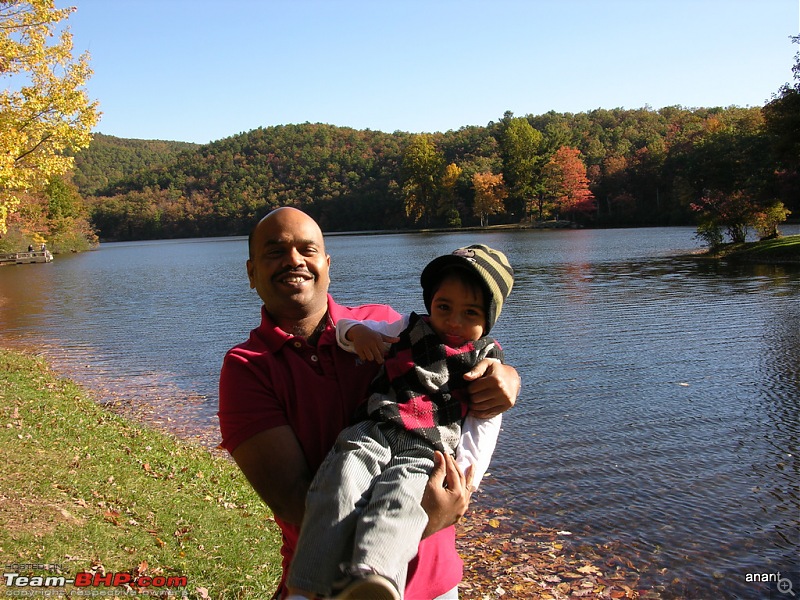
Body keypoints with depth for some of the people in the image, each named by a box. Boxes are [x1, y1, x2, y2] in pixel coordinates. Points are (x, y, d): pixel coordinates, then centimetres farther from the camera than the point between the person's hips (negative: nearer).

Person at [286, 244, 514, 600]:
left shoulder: (485, 362, 19)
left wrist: (469, 475, -1)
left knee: (400, 499, -35)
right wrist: (357, 332, 2)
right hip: (374, 433, 2)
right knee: (343, 481, -30)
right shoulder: (408, 330, 24)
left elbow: (484, 425, 15)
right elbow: (343, 326, 28)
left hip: (426, 450, -2)